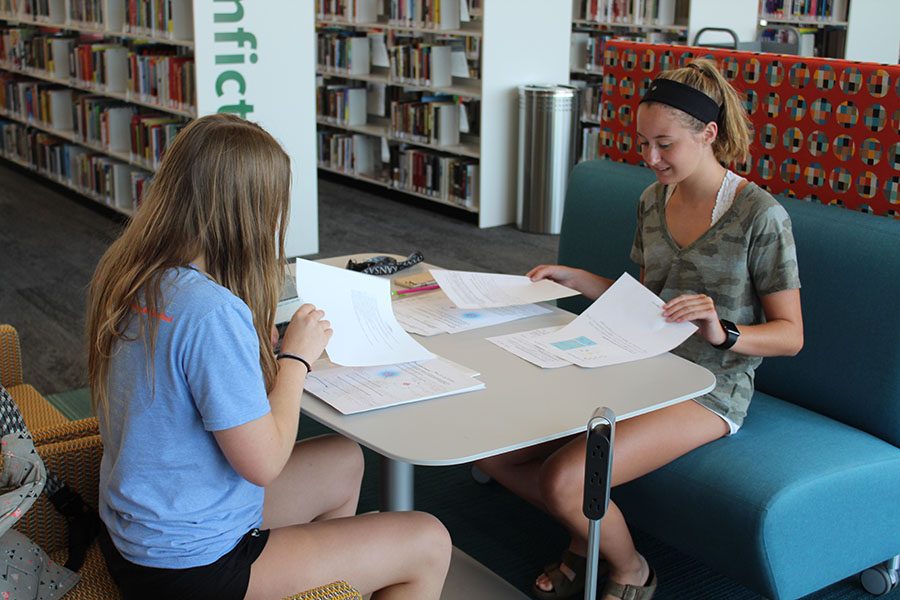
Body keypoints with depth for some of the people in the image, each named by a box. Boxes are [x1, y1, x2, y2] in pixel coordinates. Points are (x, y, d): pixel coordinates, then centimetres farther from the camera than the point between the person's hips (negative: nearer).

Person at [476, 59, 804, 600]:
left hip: (709, 390, -7)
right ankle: (585, 542, 15)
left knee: (565, 479, -26)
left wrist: (722, 333, -28)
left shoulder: (761, 216, -13)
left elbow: (791, 335, -9)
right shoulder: (653, 201, 8)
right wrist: (577, 279, 7)